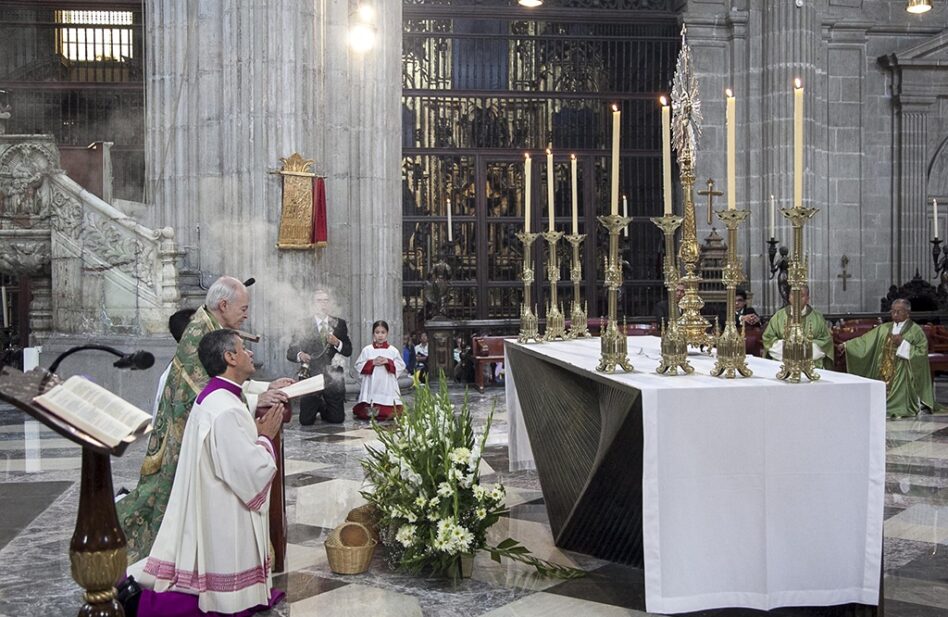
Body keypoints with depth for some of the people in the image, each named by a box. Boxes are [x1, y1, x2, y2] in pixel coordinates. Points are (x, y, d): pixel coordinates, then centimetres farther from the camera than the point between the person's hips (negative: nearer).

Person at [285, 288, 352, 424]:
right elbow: (290, 353, -3)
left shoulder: (339, 324, 5)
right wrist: (300, 355, -25)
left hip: (334, 378, 1)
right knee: (305, 421, -3)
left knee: (337, 419, 3)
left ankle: (324, 408, 38)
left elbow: (348, 351, 4)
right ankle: (316, 407, 32)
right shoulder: (304, 326, 0)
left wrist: (337, 343, -16)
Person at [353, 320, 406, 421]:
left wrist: (388, 362, -11)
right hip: (371, 385, 1)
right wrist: (372, 363, -10)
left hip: (387, 386, 0)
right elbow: (358, 366, 3)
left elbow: (401, 366, 2)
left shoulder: (393, 350, 4)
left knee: (389, 412, -13)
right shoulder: (367, 350, 4)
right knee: (363, 414, -7)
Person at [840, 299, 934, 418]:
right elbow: (866, 340, 7)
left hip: (903, 377, -4)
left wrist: (902, 343, -16)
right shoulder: (884, 328, 10)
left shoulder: (916, 331, -2)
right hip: (884, 374, 4)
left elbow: (922, 353, -10)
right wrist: (846, 345, -2)